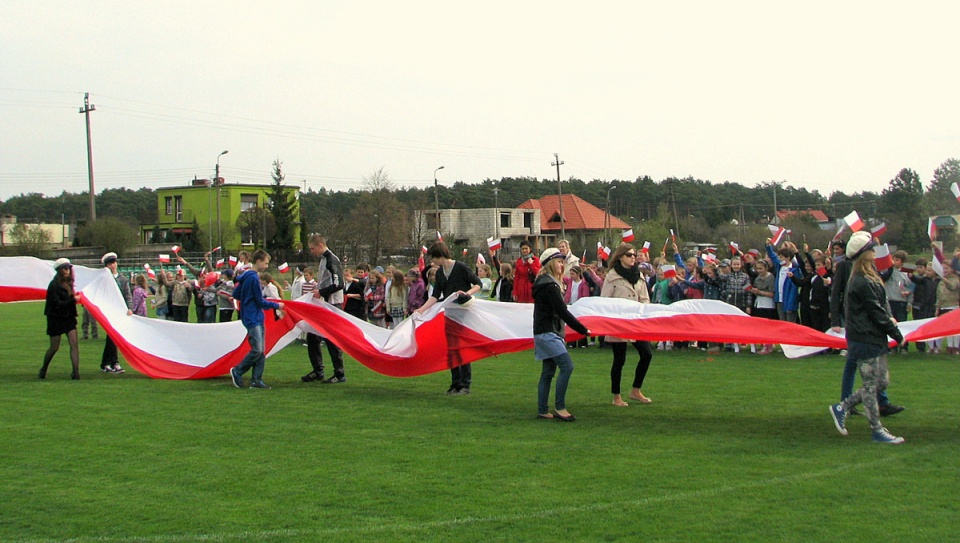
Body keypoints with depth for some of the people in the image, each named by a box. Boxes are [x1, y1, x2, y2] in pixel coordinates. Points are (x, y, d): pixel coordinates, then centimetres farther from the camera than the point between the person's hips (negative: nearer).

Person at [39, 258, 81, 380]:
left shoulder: (68, 283, 11)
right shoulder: (54, 285, -12)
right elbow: (57, 303, -18)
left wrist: (76, 296, -1)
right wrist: (73, 300, -18)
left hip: (69, 317, 6)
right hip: (56, 319, -6)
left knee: (74, 344, -9)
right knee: (54, 347, 3)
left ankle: (76, 372, -13)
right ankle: (43, 370, 25)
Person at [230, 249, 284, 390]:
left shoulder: (246, 276, 14)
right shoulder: (253, 278, -15)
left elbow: (236, 294, 20)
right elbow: (260, 301, -12)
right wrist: (276, 305, -1)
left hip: (257, 318, 10)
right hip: (253, 318, -10)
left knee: (260, 351, 6)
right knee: (257, 350, -12)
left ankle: (256, 380, 6)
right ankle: (237, 371, 3)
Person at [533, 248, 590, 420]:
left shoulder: (544, 283, 17)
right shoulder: (549, 285, -15)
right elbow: (562, 312, -19)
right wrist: (583, 330, -16)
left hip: (546, 333, 11)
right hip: (548, 333, -11)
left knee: (548, 372, 10)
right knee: (567, 366, -15)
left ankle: (543, 410, 12)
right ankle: (559, 407, -13)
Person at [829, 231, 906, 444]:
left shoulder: (869, 278, 15)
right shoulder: (863, 282, -17)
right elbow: (876, 312, -16)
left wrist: (888, 318, -1)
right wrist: (897, 334, -8)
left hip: (874, 339, 10)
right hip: (865, 340, -10)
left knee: (882, 382, 12)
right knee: (871, 385, -2)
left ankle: (842, 408, 19)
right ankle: (878, 431, 5)